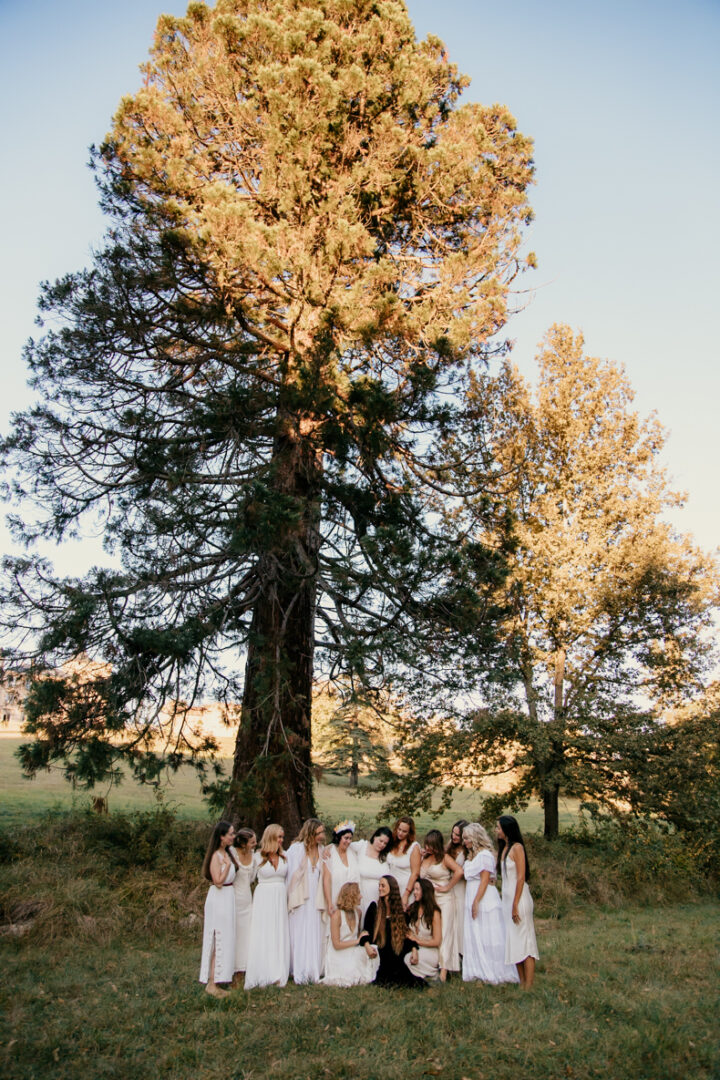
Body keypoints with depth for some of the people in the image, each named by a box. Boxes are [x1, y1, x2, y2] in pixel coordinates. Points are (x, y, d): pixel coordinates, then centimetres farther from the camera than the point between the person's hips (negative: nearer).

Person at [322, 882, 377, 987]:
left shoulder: (357, 912, 7)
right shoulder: (336, 915, -16)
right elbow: (337, 944, -16)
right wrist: (357, 941, -14)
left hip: (354, 954, 6)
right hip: (339, 955, -6)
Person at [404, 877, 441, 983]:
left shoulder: (434, 913, -7)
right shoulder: (411, 909, 8)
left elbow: (436, 942, -6)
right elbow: (409, 933, 4)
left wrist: (417, 940, -6)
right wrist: (414, 949, -14)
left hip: (429, 952, -5)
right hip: (413, 948, 5)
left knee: (406, 959, -30)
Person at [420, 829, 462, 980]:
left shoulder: (444, 858, -7)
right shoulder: (424, 858, 11)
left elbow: (459, 871, -21)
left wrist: (447, 887, -15)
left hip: (443, 900, -6)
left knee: (443, 933, -5)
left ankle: (443, 970, -4)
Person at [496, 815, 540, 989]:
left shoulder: (517, 847, -13)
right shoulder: (504, 848, 12)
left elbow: (521, 877, -16)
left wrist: (515, 905, -18)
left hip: (519, 897, -9)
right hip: (507, 897, 9)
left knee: (524, 939, -4)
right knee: (513, 941, 11)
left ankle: (528, 985, 1)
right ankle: (521, 981, 19)